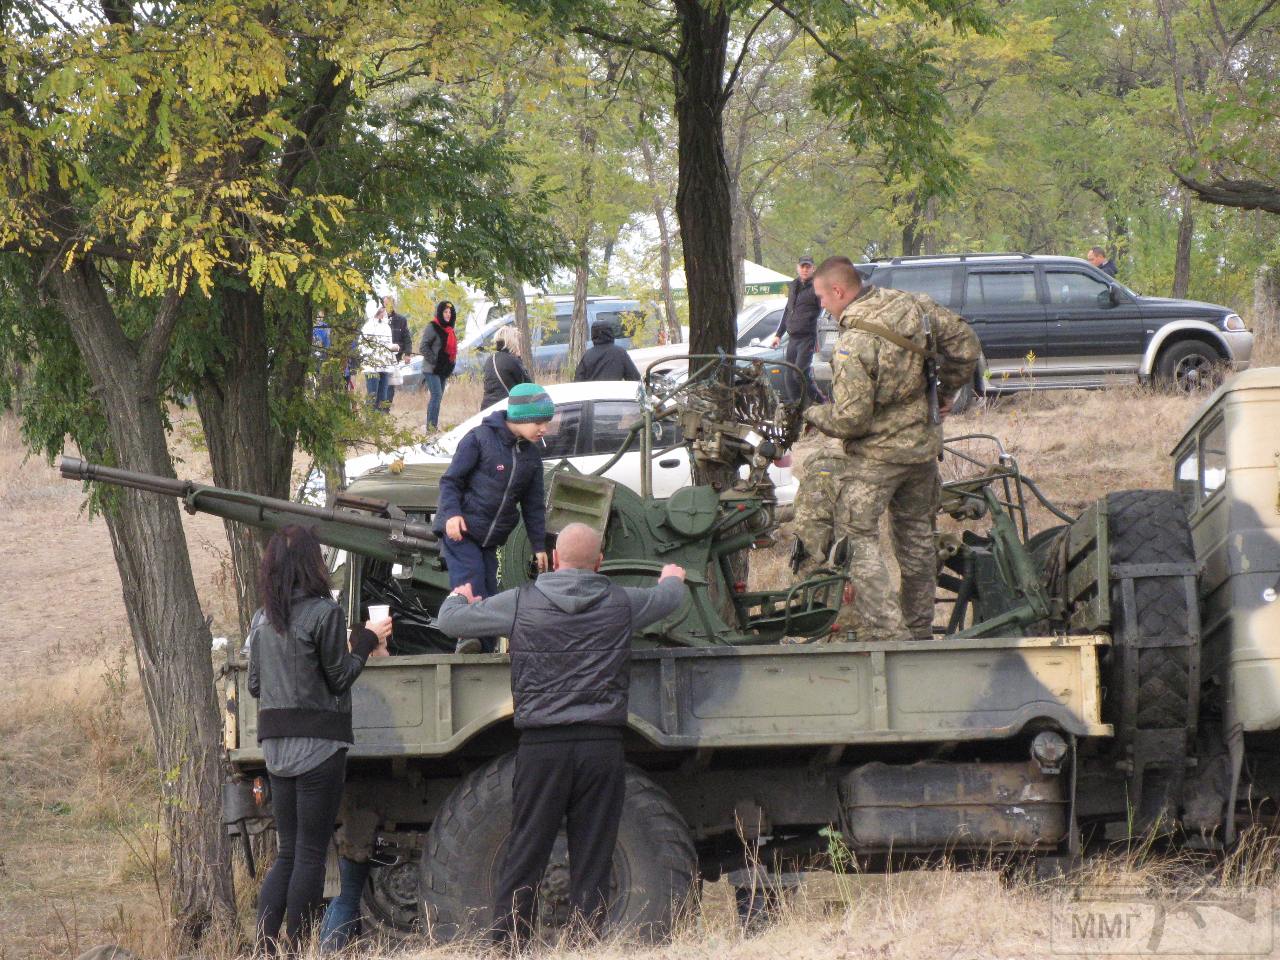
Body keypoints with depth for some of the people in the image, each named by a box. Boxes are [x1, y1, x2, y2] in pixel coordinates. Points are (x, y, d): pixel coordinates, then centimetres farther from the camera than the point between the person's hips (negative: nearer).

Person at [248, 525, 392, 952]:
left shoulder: (262, 618, 8)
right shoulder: (323, 612, -11)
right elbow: (340, 678, -7)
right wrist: (367, 640, 7)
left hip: (276, 748, 6)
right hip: (318, 746, -6)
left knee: (287, 852, 12)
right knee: (310, 854, -2)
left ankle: (264, 946, 3)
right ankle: (296, 949, -3)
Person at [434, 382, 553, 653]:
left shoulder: (532, 456, 12)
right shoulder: (480, 439, -8)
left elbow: (533, 505, 19)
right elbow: (451, 480, -7)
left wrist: (539, 546, 16)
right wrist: (452, 513, -22)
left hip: (490, 540, 7)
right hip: (460, 530, -7)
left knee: (489, 593, 3)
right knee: (471, 583, -23)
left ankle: (485, 649, 6)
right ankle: (469, 637, -32)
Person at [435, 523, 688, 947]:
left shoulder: (521, 603, 0)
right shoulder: (621, 603, 4)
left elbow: (451, 621, 10)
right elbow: (670, 598, 26)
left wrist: (459, 597, 34)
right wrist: (672, 578, 51)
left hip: (542, 748, 0)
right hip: (601, 747, 1)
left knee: (523, 858, 4)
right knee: (592, 863, 4)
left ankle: (505, 945, 2)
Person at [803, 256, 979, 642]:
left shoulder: (853, 346, -23)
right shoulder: (913, 306, -2)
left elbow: (850, 420, -22)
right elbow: (965, 343, 8)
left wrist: (813, 414, -3)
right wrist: (946, 390, 20)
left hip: (878, 455, -8)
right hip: (924, 445, 8)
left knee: (860, 540, -2)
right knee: (916, 535, 18)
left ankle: (886, 632, -12)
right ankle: (920, 629, 26)